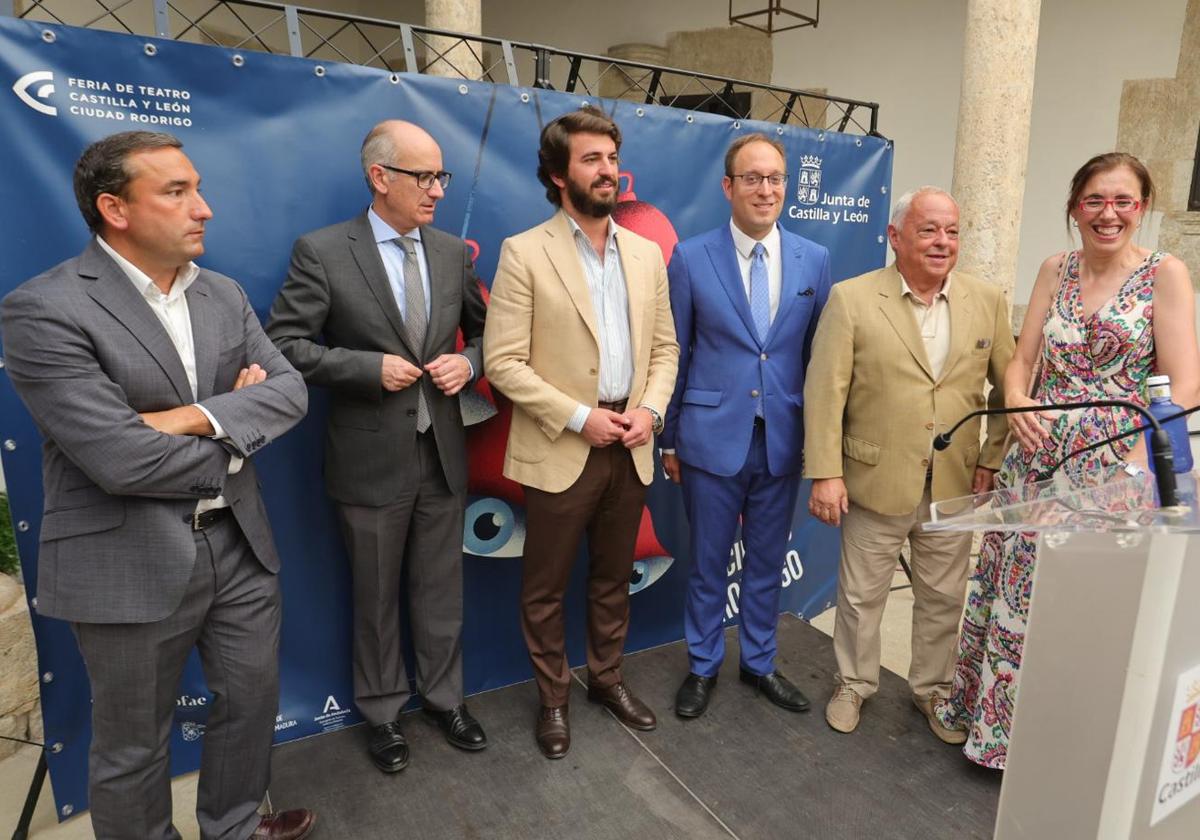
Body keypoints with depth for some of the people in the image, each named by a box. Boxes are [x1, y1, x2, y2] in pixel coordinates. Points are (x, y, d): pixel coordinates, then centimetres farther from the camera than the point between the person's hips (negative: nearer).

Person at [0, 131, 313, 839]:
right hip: (131, 566, -6)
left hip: (239, 544, 6)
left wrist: (197, 417, -19)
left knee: (253, 701, 22)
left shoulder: (224, 295, 5)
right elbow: (122, 459, -23)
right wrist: (233, 434, -9)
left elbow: (290, 391, -3)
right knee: (133, 748, 15)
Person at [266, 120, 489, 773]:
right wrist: (372, 367, -18)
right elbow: (283, 344, -11)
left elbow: (481, 331, 15)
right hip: (370, 459, -3)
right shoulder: (322, 252, -9)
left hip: (442, 455, 4)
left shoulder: (454, 253, 4)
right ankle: (382, 712, 37)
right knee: (376, 597, 15)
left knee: (441, 591, 17)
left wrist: (466, 362, -6)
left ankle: (445, 698, 39)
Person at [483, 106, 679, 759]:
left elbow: (664, 347, 12)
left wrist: (650, 410, -5)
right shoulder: (525, 253, -8)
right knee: (545, 586, 10)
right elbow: (502, 361, -12)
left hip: (630, 448, 5)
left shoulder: (646, 254, 8)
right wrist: (580, 417, -15)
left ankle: (607, 678, 39)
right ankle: (553, 698, 31)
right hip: (561, 450, -4)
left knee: (614, 576, 19)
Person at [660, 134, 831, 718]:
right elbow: (676, 355, -1)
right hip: (713, 437, -2)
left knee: (768, 560, 17)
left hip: (784, 439, 3)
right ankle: (702, 666, 33)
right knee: (708, 562, 12)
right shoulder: (691, 258, -5)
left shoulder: (814, 259, 2)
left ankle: (759, 662, 38)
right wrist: (668, 438, 1)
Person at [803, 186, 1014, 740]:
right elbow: (824, 392, -12)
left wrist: (993, 459, 1)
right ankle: (853, 684, 36)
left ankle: (932, 689, 40)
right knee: (862, 595, 14)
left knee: (943, 598, 18)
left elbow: (1008, 388, 8)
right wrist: (824, 474, -15)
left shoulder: (987, 302, 2)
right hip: (875, 483, -3)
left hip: (955, 486, 3)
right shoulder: (851, 300, -9)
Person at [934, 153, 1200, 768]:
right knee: (1015, 595, 12)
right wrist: (1017, 403, -15)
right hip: (1036, 460, 3)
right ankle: (998, 718, 34)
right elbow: (1022, 360, 6)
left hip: (1114, 470, -3)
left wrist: (1139, 464, -21)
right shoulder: (1056, 270, 7)